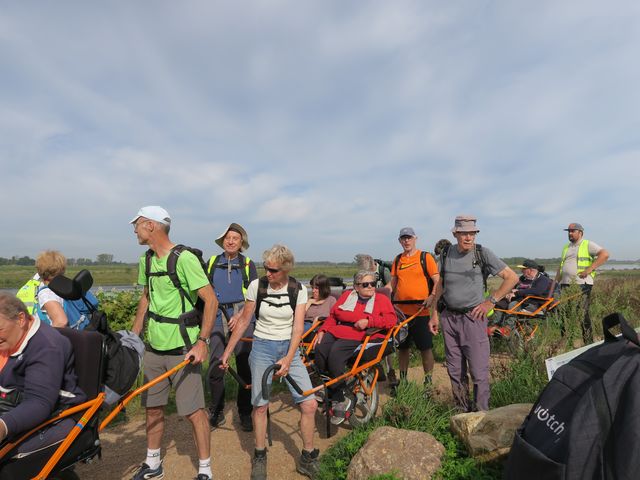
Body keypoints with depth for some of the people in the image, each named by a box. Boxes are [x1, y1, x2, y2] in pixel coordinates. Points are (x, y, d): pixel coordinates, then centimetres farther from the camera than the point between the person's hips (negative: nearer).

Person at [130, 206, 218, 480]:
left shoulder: (184, 258, -18)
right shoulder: (146, 260, 7)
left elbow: (211, 300, -19)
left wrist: (202, 341, -23)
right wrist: (133, 335, 18)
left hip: (182, 348, -7)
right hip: (154, 346, 8)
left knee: (193, 411, 0)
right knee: (152, 407, 18)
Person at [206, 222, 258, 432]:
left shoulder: (248, 264, 6)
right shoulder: (212, 262, 11)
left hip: (242, 317, -1)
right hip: (218, 316, 1)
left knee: (244, 366, 1)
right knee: (215, 368, -3)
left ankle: (245, 413, 18)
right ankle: (216, 412, 18)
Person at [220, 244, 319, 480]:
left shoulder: (298, 290, -9)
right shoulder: (256, 285, -9)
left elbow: (298, 327, -11)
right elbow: (243, 321, 0)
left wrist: (288, 359, -23)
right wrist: (227, 352, 3)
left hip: (289, 348, 1)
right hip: (262, 347, 0)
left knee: (309, 405, -3)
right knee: (260, 406, 3)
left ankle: (307, 459, 18)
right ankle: (259, 457, 28)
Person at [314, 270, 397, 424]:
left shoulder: (381, 299, 13)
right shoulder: (347, 295, 23)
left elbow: (392, 319, -3)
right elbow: (333, 315, 20)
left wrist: (368, 321, -13)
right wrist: (322, 330, 4)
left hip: (358, 336, -4)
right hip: (337, 331, 5)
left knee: (335, 355, -30)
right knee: (320, 349, -25)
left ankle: (339, 400, -13)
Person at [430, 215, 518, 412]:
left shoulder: (482, 253, -6)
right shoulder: (446, 253, 6)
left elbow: (512, 277, -4)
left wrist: (491, 301, -6)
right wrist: (434, 314, 11)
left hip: (473, 317, -4)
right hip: (448, 317, 4)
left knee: (479, 371, -1)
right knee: (454, 370, 13)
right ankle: (461, 411, 28)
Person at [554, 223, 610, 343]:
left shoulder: (588, 245, 2)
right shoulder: (566, 247, 22)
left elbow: (605, 254, -13)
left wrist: (589, 269, -17)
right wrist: (555, 283, 17)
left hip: (581, 285, -6)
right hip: (565, 284, 6)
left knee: (582, 315, -6)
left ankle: (588, 342, 2)